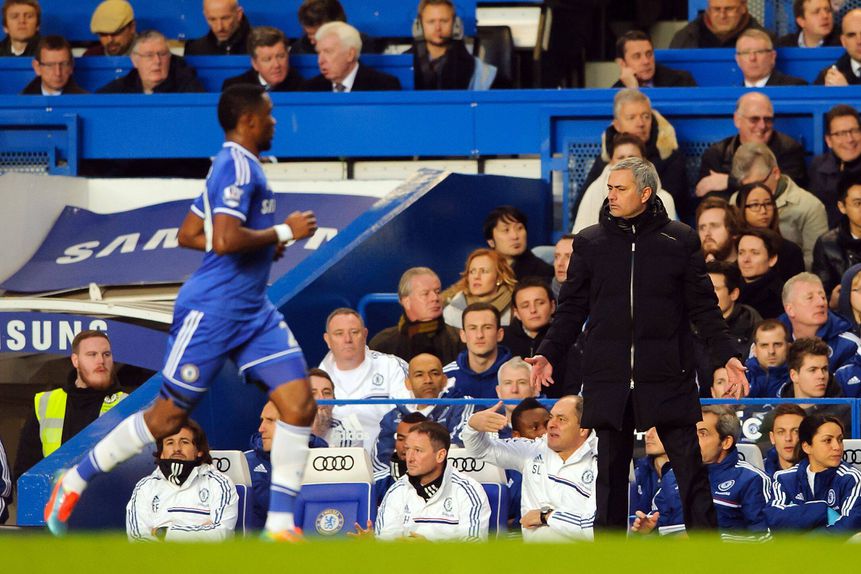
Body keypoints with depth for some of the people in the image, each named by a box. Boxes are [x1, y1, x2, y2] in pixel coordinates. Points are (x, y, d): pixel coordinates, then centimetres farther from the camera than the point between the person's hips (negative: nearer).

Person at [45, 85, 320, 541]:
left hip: (252, 311, 9)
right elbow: (226, 240, -29)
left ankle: (280, 524, -6)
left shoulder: (236, 165, 15)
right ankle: (74, 482, 20)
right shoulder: (236, 166, -15)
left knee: (299, 402, -7)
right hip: (212, 310, -9)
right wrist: (282, 233, -16)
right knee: (167, 416, 2)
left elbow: (189, 234, 21)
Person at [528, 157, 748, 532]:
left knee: (689, 467, -5)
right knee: (611, 471, 5)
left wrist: (726, 356, -4)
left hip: (668, 376, -2)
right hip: (608, 380, 2)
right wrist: (549, 354, 0)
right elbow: (572, 308, 12)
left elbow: (703, 307, 5)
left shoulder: (679, 240, 4)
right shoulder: (589, 242, 9)